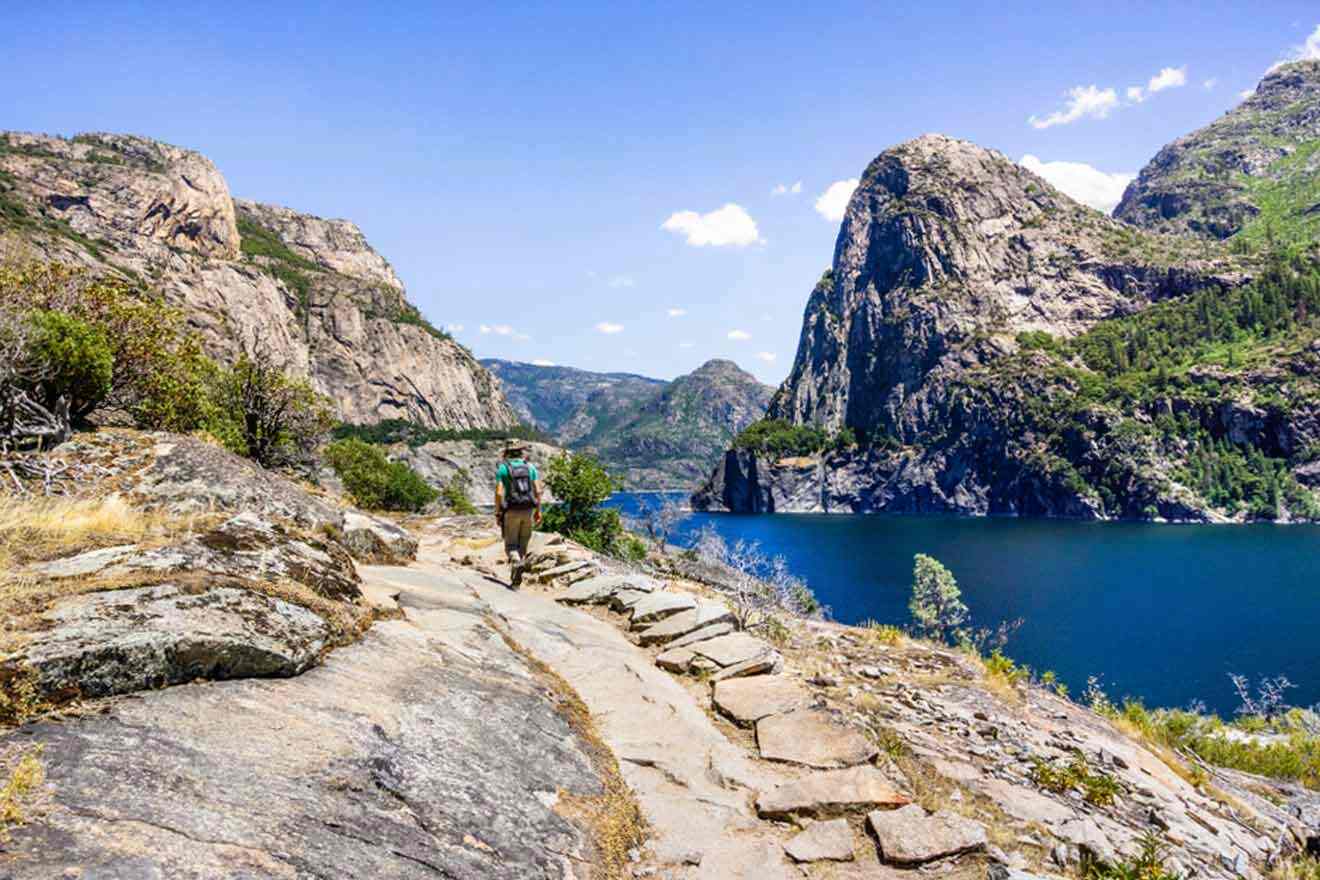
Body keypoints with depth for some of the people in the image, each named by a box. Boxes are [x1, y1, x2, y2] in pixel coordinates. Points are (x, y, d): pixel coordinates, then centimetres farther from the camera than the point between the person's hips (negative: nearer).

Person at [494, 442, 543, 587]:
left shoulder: (502, 468, -1)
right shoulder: (530, 466, 6)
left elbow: (499, 492, -9)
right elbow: (538, 490, 0)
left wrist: (497, 513, -1)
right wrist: (538, 511, 6)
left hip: (511, 511, -3)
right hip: (527, 510, 3)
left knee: (511, 544, 5)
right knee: (523, 543, 15)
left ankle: (517, 562, -27)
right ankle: (516, 578, 12)